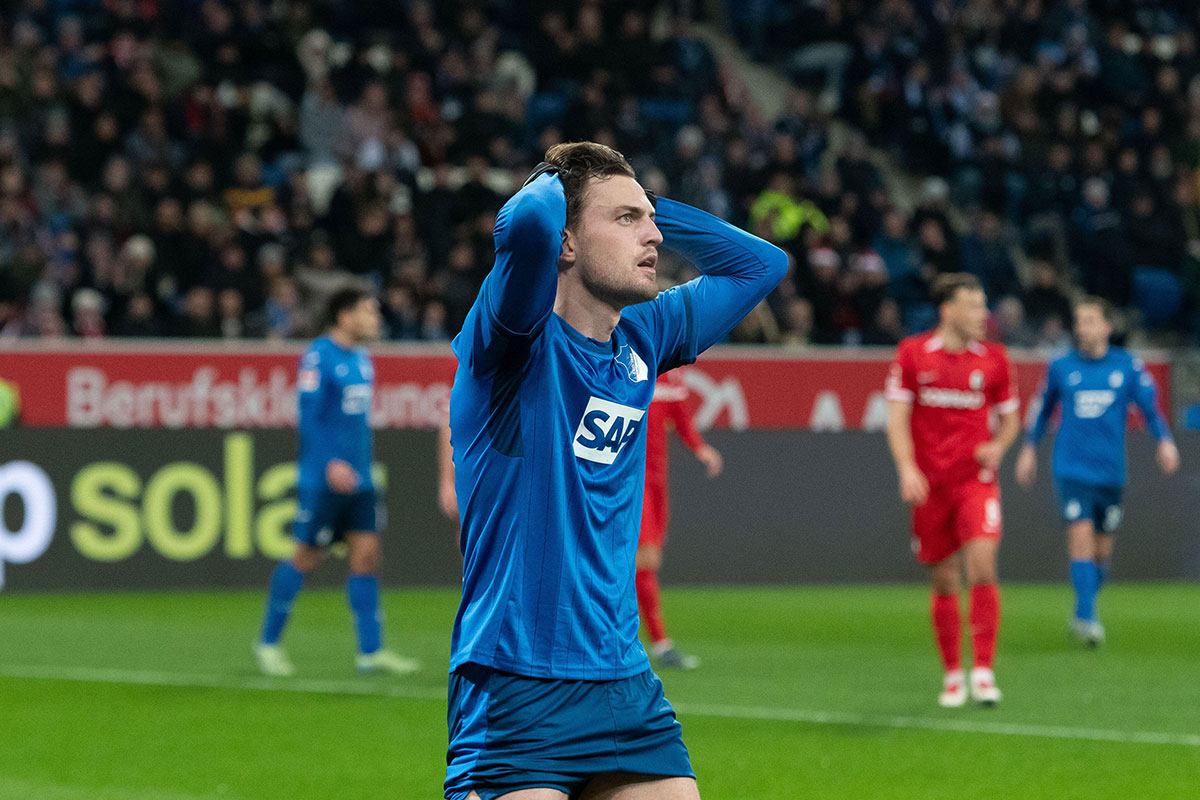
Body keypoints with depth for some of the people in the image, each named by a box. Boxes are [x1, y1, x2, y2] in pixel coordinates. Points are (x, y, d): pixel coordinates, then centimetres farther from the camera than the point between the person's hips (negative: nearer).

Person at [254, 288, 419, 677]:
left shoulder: (361, 359, 14)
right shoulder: (319, 356, -12)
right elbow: (309, 416, -18)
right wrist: (331, 464, -26)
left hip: (357, 480, 8)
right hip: (321, 481, -8)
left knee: (366, 555, 1)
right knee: (305, 558, 0)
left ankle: (370, 652, 1)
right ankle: (268, 642, 13)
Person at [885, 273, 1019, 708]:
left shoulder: (993, 358, 4)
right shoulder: (912, 353, 0)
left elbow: (1010, 417, 15)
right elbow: (897, 417, -2)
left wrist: (998, 446, -7)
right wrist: (907, 468, -16)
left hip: (976, 480, 0)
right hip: (929, 484, 0)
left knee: (982, 567, -18)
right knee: (944, 583, 5)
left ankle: (983, 671, -13)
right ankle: (952, 675, 20)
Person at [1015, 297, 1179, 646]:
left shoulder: (1128, 366, 2)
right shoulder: (1061, 368, 3)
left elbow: (1150, 405, 3)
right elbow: (1044, 407, 17)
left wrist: (1165, 441, -12)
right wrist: (1029, 448, 17)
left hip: (1110, 470, 2)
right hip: (1071, 469, -1)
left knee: (1102, 548, 8)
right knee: (1081, 534, -18)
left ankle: (1083, 614, 27)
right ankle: (1086, 615, -18)